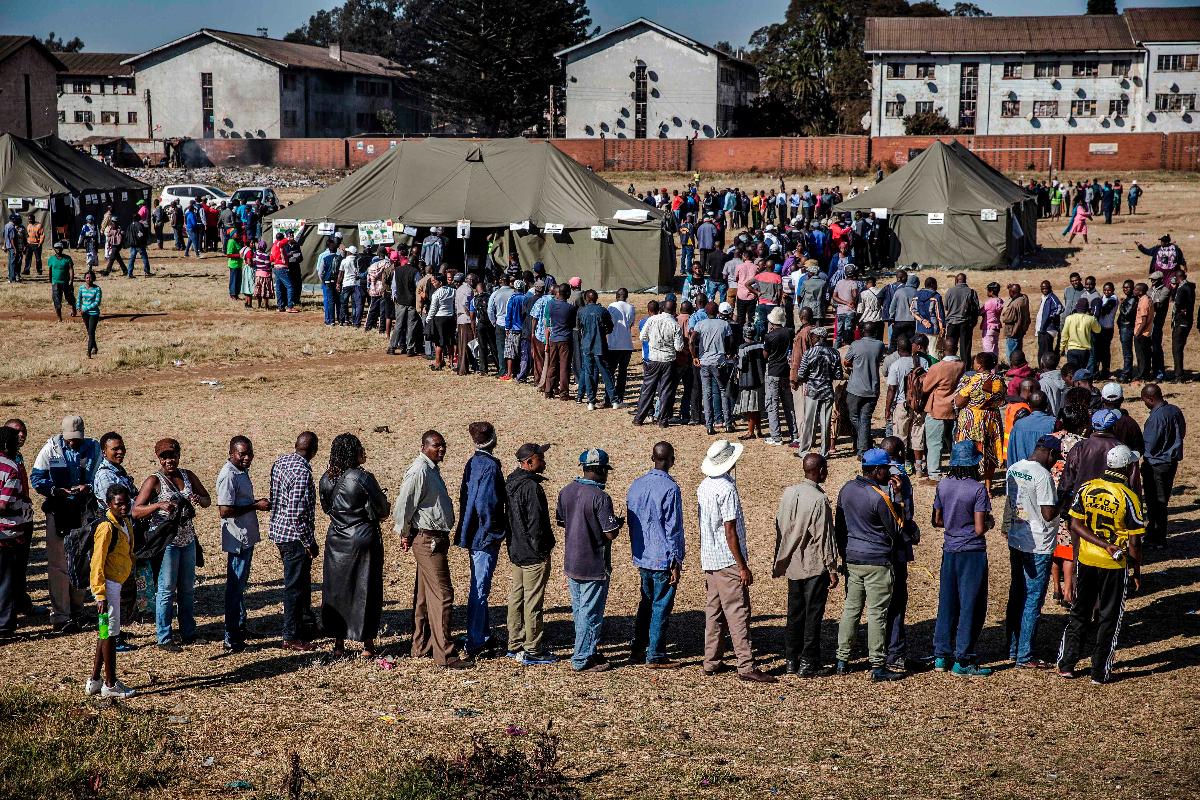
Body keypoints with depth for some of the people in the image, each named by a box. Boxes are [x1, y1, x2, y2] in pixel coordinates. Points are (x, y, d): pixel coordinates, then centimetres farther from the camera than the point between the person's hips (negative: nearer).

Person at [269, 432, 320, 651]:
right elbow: (297, 513, -25)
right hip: (294, 536, -9)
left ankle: (306, 620, 41)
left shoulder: (280, 461, 5)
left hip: (279, 531, 9)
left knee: (303, 580, 25)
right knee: (295, 586, 1)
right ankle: (291, 637, 8)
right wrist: (310, 542, -17)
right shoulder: (302, 471, -23)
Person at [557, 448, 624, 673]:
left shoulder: (566, 491, 1)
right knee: (591, 613, 4)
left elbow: (559, 521, 14)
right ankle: (582, 660, 9)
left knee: (579, 611, 19)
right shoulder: (600, 497, -21)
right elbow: (610, 534, -21)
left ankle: (587, 651, 31)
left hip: (571, 563, 7)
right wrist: (618, 522, 0)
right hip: (594, 567, -7)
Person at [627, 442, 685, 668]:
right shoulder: (670, 488, -16)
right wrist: (677, 562, -10)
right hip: (663, 559, -7)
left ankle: (637, 650, 23)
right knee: (661, 607, 2)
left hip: (642, 557, 7)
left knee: (646, 603, 19)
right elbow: (673, 528, -15)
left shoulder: (636, 485, 5)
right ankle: (655, 656, 6)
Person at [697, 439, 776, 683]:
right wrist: (743, 566, -16)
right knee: (738, 613, -6)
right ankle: (746, 667, -6)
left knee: (714, 612, 13)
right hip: (728, 560, -9)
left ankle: (712, 662, 18)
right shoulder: (726, 489, -19)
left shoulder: (704, 486, 8)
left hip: (709, 559, 9)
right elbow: (730, 531, -20)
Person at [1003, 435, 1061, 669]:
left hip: (1015, 542, 8)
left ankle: (1013, 649, 23)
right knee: (1033, 601, -1)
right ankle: (1025, 656, 3)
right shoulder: (1043, 475, -20)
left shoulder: (1013, 469, 5)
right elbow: (1049, 513, -20)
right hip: (1038, 547, -8)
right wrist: (1063, 500, -4)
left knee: (1016, 595, 16)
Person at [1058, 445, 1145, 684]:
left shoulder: (1086, 488, -3)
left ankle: (1066, 664, 19)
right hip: (1115, 566, -4)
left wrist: (1103, 545, -8)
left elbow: (1075, 526, -5)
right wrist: (1136, 572, -1)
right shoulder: (1129, 497, -15)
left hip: (1086, 561, 4)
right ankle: (1100, 672, 13)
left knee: (1080, 613, 17)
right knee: (1108, 619, 9)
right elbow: (1134, 542, -12)